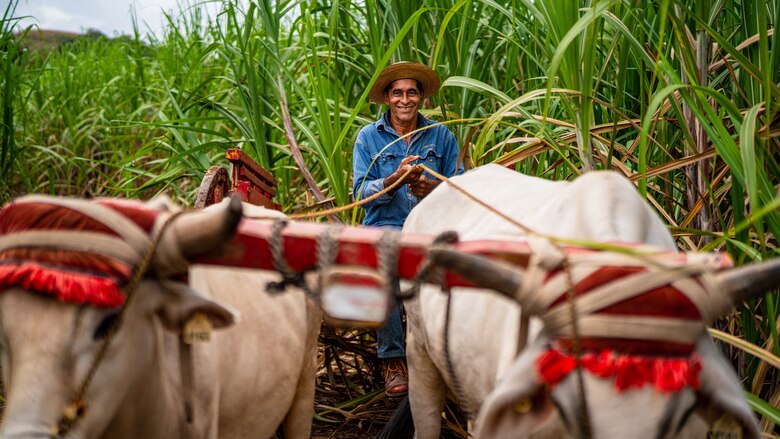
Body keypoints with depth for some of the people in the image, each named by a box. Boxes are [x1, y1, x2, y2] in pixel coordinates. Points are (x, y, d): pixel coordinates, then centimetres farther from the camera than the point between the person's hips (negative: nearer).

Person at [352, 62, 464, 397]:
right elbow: (361, 193, 1)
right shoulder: (368, 137, 10)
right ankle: (392, 359, -23)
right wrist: (394, 180, -17)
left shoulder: (441, 136, 13)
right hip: (386, 225, -1)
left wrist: (434, 188, -14)